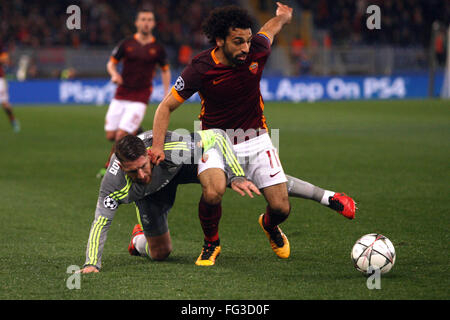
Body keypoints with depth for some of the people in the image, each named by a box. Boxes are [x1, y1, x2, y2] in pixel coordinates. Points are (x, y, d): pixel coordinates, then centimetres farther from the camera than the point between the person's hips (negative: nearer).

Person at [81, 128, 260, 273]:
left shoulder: (172, 149, -43)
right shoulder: (114, 183, -39)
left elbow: (216, 136, -30)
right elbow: (101, 222, -27)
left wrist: (236, 176, -36)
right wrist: (92, 264, -35)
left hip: (182, 166, 0)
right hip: (148, 193, 1)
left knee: (214, 188, -34)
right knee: (160, 253, 2)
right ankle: (138, 240, 40)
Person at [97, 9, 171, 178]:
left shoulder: (157, 48, 0)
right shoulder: (126, 44, 2)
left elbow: (165, 70, 15)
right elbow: (111, 63, 10)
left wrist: (167, 96, 7)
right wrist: (114, 74, -13)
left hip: (140, 98, -3)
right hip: (121, 95, 3)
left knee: (121, 136, -15)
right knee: (111, 136, 3)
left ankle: (108, 167, 5)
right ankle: (135, 132, 34)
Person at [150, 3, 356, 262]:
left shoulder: (257, 50, -15)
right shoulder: (200, 69, -21)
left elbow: (272, 26, 10)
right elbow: (167, 107, -11)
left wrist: (284, 16, 33)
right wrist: (158, 145, -22)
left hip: (256, 139, 2)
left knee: (281, 207, -6)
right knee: (212, 190, -30)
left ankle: (269, 226, 34)